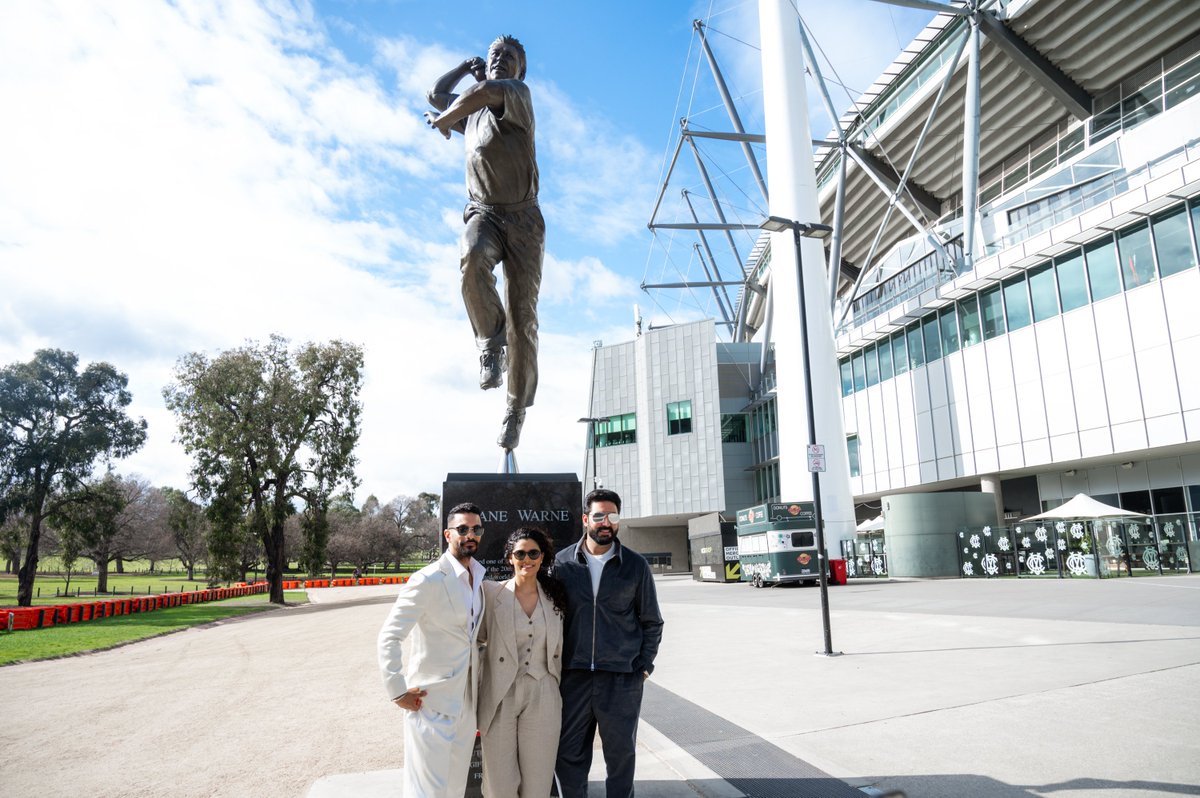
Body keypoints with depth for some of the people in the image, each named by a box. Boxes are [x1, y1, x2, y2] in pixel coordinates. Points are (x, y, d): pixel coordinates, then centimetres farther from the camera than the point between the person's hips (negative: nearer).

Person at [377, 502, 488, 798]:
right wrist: (398, 692, -15)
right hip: (431, 701, -7)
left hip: (466, 701, 7)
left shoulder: (479, 578, 7)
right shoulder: (428, 580, -17)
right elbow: (389, 637, -16)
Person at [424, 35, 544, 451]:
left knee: (522, 315, -7)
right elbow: (435, 95, 41)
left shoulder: (518, 94, 5)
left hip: (523, 217, -3)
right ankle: (491, 341, -15)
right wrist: (466, 65, 38)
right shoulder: (471, 109, 23)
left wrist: (443, 121, -3)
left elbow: (485, 91, -17)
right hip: (482, 213, 3)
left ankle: (516, 409, 5)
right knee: (473, 261, -36)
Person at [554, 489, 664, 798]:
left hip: (622, 679, -1)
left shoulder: (636, 565, 0)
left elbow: (651, 621, 7)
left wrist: (643, 665, 0)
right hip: (573, 677, 1)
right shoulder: (563, 562, 1)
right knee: (567, 754, 8)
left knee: (620, 754, 10)